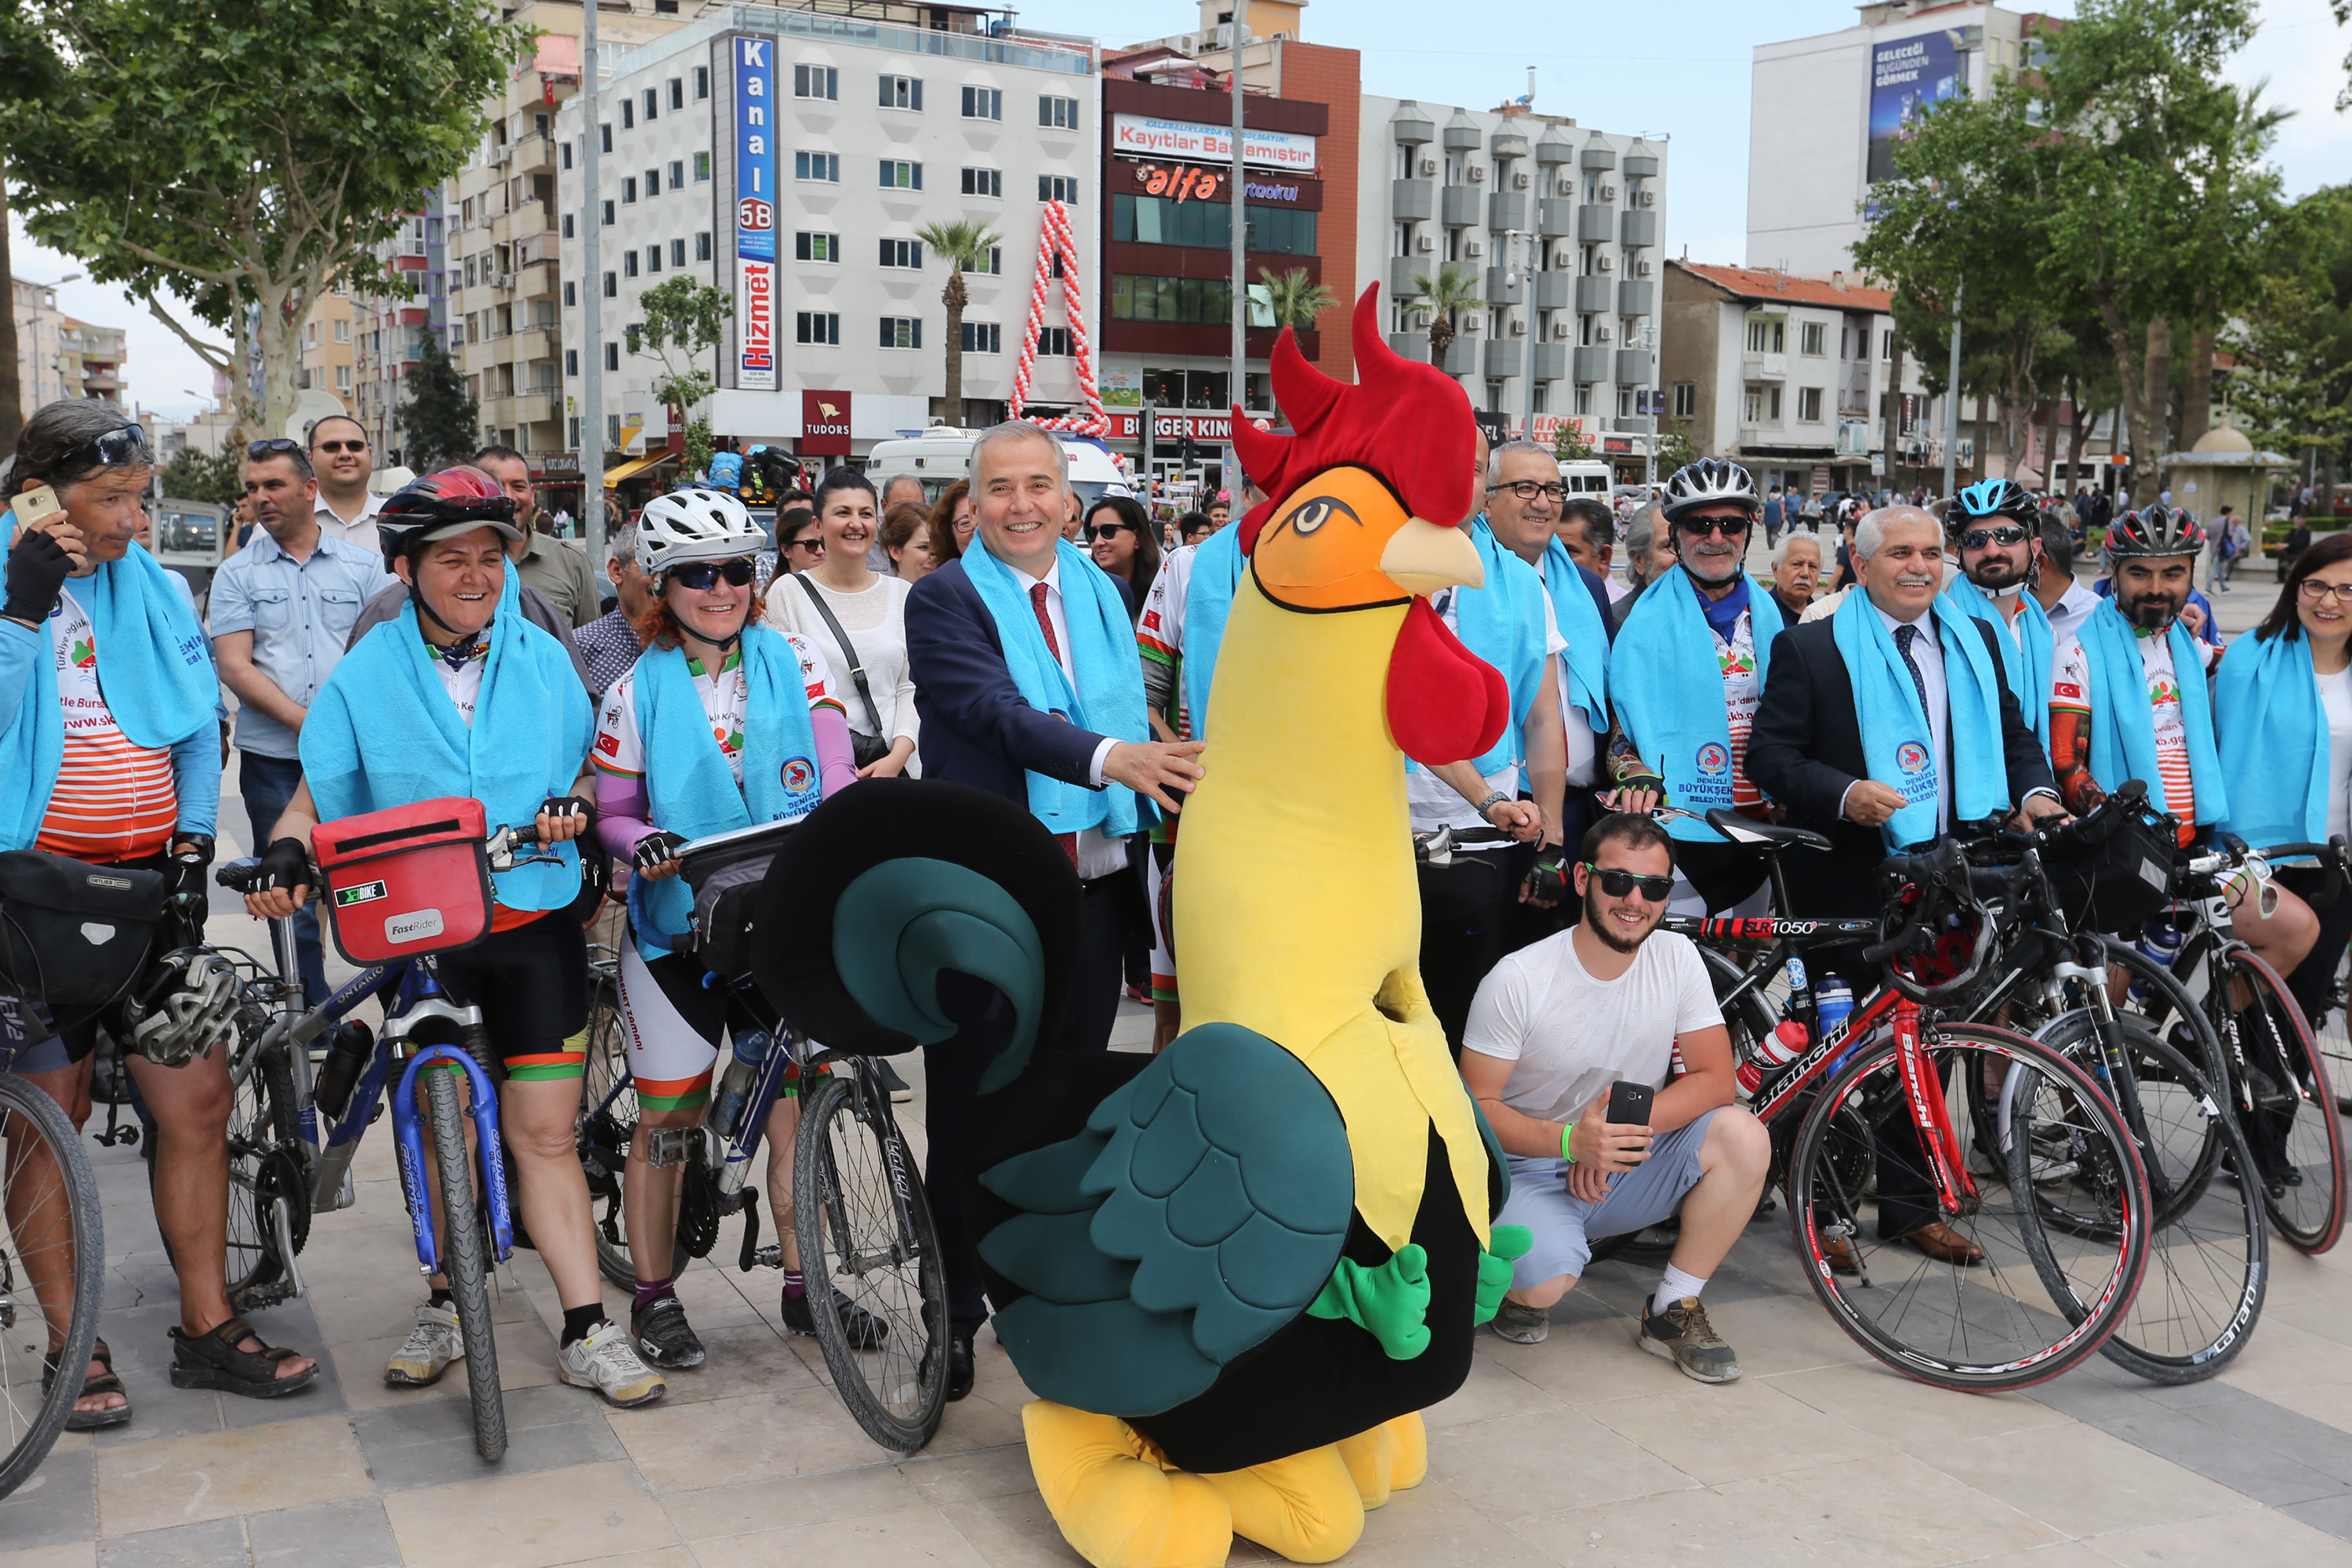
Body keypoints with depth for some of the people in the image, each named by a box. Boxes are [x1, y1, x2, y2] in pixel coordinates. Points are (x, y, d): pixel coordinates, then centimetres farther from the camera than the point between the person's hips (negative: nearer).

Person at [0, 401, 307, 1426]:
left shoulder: (154, 592, 9)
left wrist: (193, 835, 4)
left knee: (198, 1100, 4)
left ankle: (207, 1327, 17)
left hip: (148, 885, 4)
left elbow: (198, 726, 15)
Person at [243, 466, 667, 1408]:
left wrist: (572, 806, -11)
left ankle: (588, 1334, 7)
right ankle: (446, 1305, 30)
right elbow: (316, 801, 2)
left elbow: (588, 768, 11)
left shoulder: (542, 658, 4)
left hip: (535, 927, 0)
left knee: (543, 1133, 1)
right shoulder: (365, 675, 0)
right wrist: (284, 856, -18)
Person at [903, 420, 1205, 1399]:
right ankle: (955, 1311, 16)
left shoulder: (1102, 594, 12)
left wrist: (1163, 791, 4)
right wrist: (1108, 757, -37)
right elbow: (996, 711, -23)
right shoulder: (944, 601, -7)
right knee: (970, 1109, 3)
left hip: (1089, 885, 5)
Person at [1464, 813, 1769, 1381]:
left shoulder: (1677, 957, -5)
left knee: (1744, 1136, -21)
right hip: (1532, 1169, -4)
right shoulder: (1518, 979, -17)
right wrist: (1571, 1140, -32)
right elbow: (1479, 1105, -14)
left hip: (1629, 1168, 4)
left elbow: (1715, 1078, -7)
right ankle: (1520, 1277, 8)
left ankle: (1673, 1310, -5)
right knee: (1548, 1281, -33)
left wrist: (1626, 1126, -22)